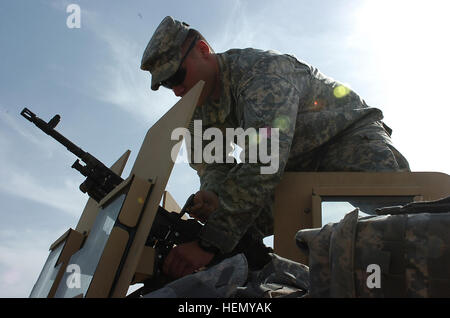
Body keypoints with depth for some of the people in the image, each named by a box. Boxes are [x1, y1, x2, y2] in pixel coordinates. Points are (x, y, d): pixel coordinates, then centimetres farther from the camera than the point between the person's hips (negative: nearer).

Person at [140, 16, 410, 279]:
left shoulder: (264, 70, -32)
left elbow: (264, 162, -44)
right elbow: (212, 165, -2)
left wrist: (209, 244, -48)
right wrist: (212, 195, -30)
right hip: (298, 161, 8)